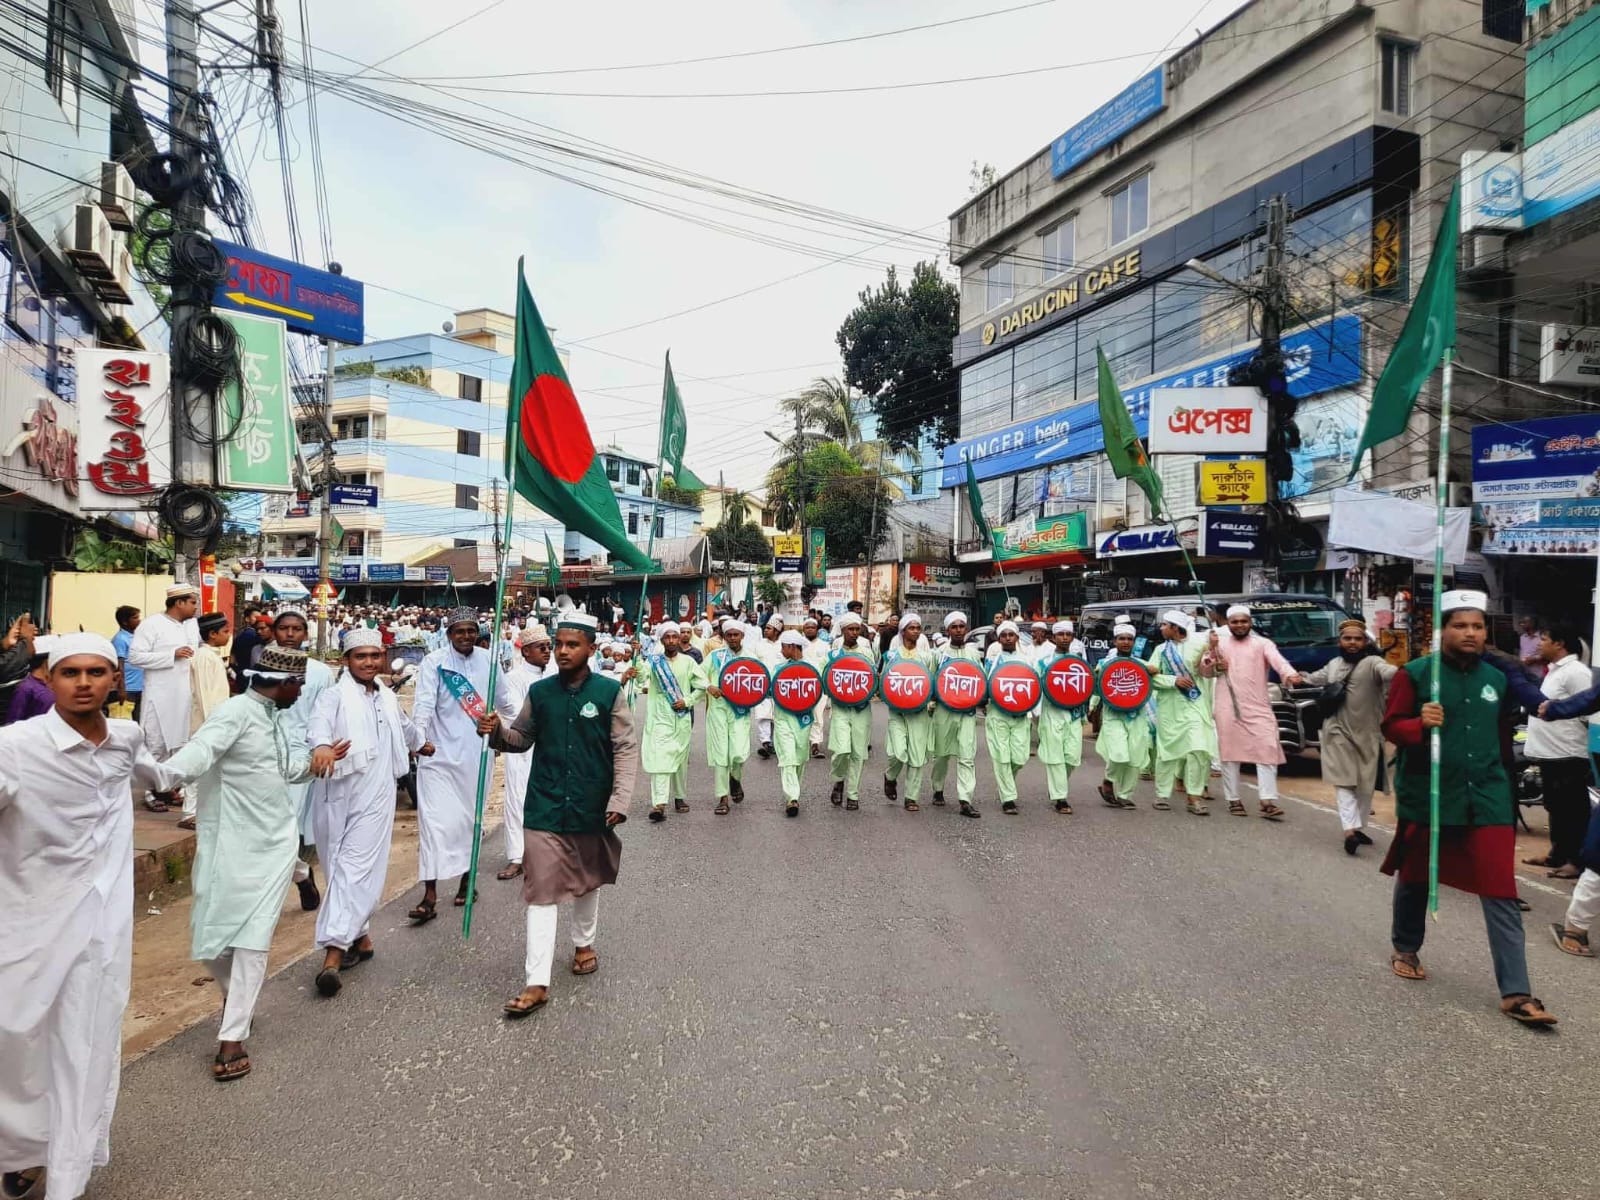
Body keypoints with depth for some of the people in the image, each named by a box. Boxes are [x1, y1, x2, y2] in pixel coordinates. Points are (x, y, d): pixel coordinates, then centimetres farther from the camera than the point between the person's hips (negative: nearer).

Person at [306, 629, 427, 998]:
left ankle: (334, 952, -11)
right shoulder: (335, 695, -3)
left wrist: (419, 744, 55)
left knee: (355, 869, -8)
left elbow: (404, 727, 36)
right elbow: (319, 721, -25)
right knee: (342, 869, 7)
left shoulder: (387, 698, 14)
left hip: (374, 795, 2)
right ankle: (361, 937, 23)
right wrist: (321, 745, -47)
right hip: (337, 793, -2)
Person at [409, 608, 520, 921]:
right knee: (436, 820, -7)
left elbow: (503, 699, 18)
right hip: (440, 754, -3)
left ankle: (467, 877, 29)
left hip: (477, 753, 4)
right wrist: (420, 737, -34)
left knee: (471, 818, 13)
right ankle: (430, 896, -4)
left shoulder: (488, 660, 4)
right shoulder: (434, 663, -8)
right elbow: (424, 702, -19)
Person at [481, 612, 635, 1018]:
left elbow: (625, 749, -6)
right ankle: (536, 982, 1)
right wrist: (497, 731, -12)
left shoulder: (609, 692, -7)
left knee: (587, 880, 20)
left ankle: (584, 943, 44)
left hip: (592, 808, 0)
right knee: (541, 891, -2)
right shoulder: (539, 691, 0)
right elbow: (522, 739, 10)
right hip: (544, 808, 1)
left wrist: (619, 799, -13)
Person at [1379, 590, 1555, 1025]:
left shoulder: (1497, 679, 7)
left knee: (1501, 894, -3)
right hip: (1427, 796, -3)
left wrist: (1504, 785, 19)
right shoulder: (1415, 673, -8)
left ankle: (1515, 993, -1)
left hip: (1487, 800, 3)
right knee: (1415, 878, 15)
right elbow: (1390, 726, -8)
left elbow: (1503, 739, 17)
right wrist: (1421, 724, -28)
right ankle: (1405, 949, 38)